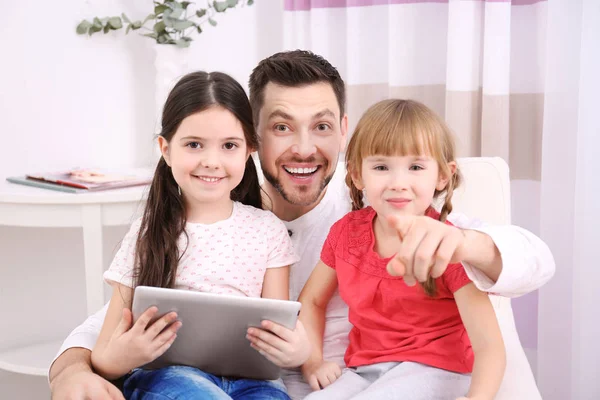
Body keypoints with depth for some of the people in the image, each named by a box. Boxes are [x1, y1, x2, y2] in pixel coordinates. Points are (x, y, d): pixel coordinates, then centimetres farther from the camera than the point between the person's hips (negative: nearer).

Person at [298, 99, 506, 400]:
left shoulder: (450, 247, -14)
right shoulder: (346, 232, -1)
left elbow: (489, 346, -19)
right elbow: (311, 300, 14)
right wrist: (312, 361, -1)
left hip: (432, 368, -4)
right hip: (363, 370, 4)